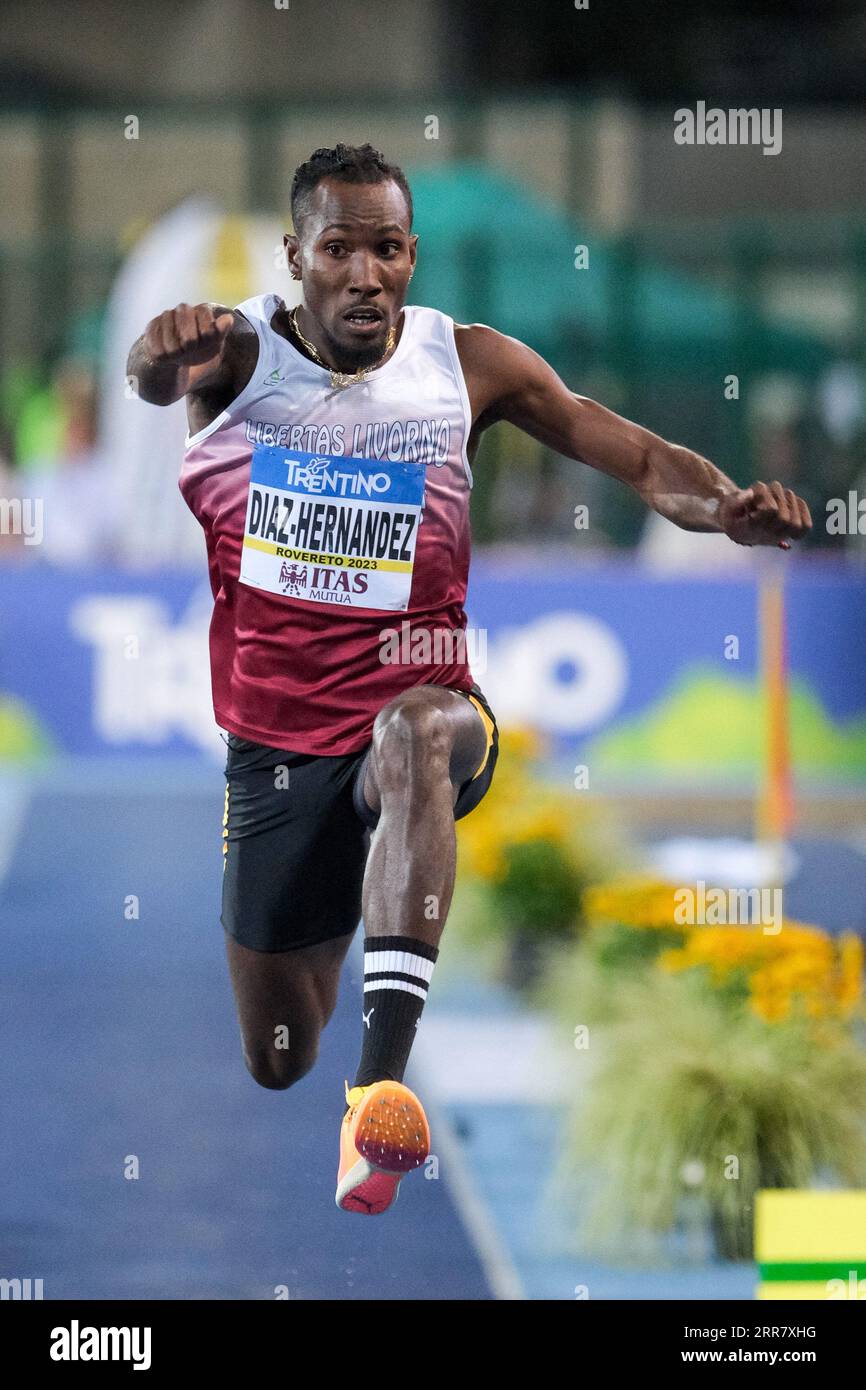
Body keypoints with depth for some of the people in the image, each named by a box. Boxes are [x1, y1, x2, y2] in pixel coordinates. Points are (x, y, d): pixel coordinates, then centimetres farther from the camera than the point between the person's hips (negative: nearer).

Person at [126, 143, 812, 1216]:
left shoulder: (471, 364, -3)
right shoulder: (240, 351, -6)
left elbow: (641, 459, -6)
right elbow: (154, 373, -29)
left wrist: (728, 507, -28)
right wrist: (168, 354, -55)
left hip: (416, 699, -1)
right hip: (273, 743, 2)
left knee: (417, 730, -41)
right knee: (276, 1065, 11)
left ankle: (384, 1077, -52)